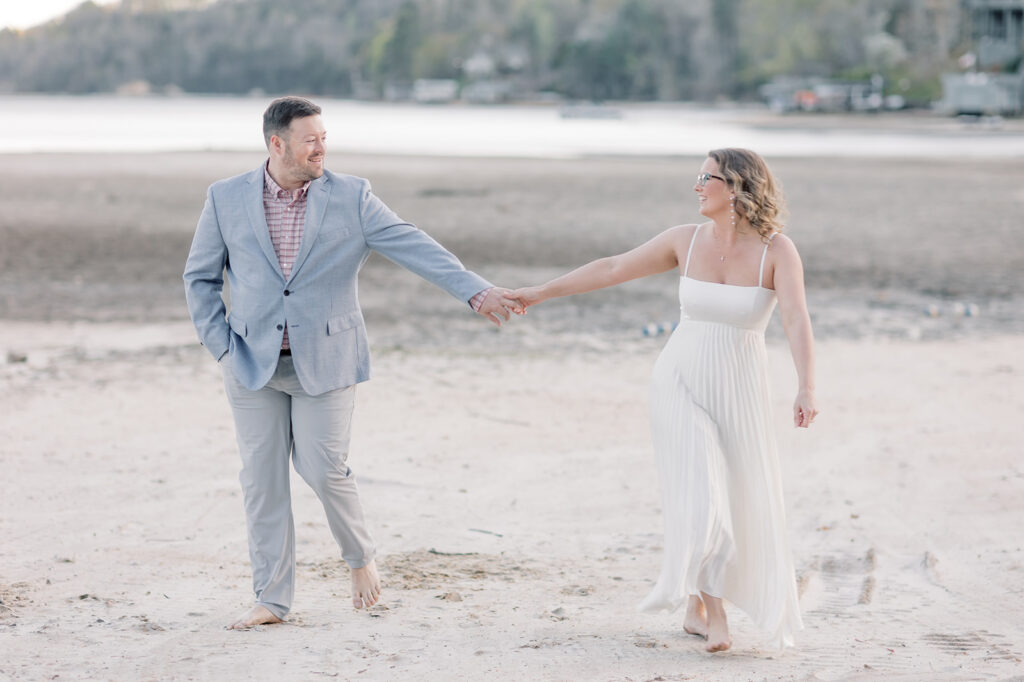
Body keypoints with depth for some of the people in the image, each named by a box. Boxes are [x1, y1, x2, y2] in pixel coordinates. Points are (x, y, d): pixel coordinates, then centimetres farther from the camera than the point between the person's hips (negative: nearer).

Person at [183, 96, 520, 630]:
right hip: (253, 363, 2)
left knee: (323, 469, -8)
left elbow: (413, 246, -8)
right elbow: (200, 277, 10)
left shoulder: (350, 197, -1)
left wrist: (475, 290, -19)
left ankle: (360, 557, 21)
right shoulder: (227, 199, 2)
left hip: (325, 360, -1)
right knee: (261, 480, 3)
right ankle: (272, 599, 12)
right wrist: (220, 343, -1)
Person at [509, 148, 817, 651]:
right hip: (680, 384, 0)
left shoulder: (777, 250, -13)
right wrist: (540, 292, 4)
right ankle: (711, 610, 4)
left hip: (738, 392, 0)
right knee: (698, 499, -13)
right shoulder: (686, 239, -5)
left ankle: (699, 605, 26)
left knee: (741, 509, 7)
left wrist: (806, 389, -41)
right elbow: (613, 269, 2)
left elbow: (797, 320, -26)